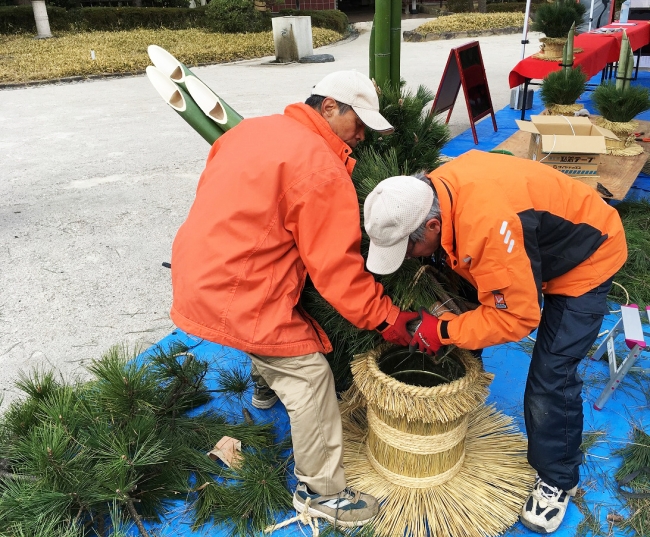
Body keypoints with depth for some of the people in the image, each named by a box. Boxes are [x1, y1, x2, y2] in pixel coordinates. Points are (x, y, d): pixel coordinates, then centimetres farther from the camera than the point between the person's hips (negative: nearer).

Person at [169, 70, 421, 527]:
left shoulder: (252, 129, 9)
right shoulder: (322, 169, -17)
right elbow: (337, 267, -17)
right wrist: (385, 318, -6)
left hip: (199, 275, 10)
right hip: (237, 295, -9)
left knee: (276, 335, 33)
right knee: (310, 377, 0)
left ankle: (269, 385, 61)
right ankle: (321, 493, 14)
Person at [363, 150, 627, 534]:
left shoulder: (488, 226, -44)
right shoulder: (435, 191, -18)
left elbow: (516, 316, -33)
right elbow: (459, 253, 0)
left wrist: (444, 330, -23)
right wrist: (428, 309, -8)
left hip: (587, 257, -8)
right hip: (532, 250, 8)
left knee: (551, 377, -8)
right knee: (471, 308, 8)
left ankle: (558, 479, 16)